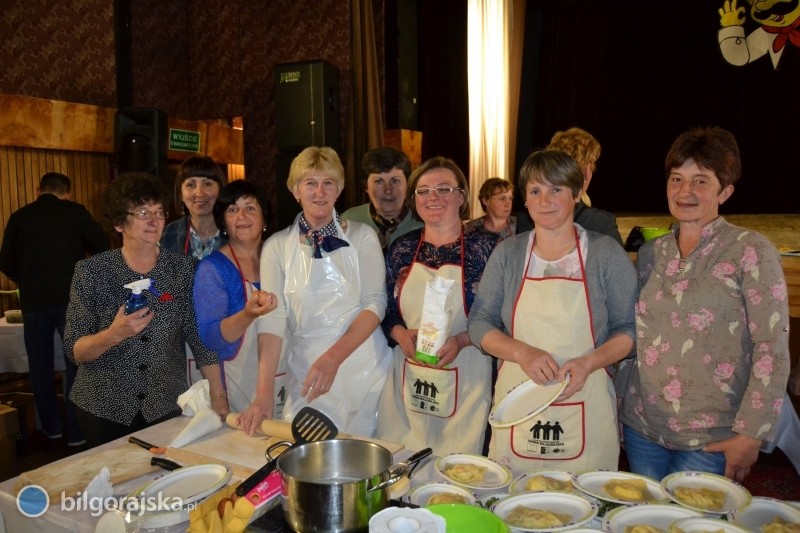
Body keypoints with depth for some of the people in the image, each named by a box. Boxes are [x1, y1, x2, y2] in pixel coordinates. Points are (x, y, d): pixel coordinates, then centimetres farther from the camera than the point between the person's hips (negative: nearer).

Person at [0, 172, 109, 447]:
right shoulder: (75, 212, 0)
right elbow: (102, 246, 1)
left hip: (34, 301, 2)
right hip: (71, 298, -2)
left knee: (40, 365, 16)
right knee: (76, 363, 6)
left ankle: (51, 426, 25)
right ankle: (77, 431, 8)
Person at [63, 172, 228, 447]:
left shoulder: (184, 268, -3)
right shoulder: (91, 272, -6)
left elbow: (202, 339, -3)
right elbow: (74, 351, -7)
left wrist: (219, 398, -7)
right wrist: (114, 334, -26)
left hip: (167, 406, 1)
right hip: (104, 410, -1)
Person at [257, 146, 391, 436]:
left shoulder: (361, 236, 0)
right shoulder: (277, 245, 1)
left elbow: (375, 303, -6)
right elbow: (272, 318, -7)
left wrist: (334, 357, -20)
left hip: (364, 369, 0)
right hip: (305, 373, 0)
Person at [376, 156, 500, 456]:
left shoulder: (486, 246, -4)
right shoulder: (402, 248, 6)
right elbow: (386, 310, 12)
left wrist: (461, 341, -18)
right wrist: (401, 335, -8)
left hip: (466, 377, -3)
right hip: (408, 378, 3)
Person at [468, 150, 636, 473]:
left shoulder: (606, 253, -1)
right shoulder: (508, 253, 4)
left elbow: (629, 329, 1)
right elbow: (479, 323, 4)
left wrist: (589, 362, -16)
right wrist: (523, 353, -14)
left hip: (585, 407, -1)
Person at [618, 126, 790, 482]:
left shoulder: (750, 252, -8)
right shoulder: (650, 253, 6)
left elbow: (773, 349, -11)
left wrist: (751, 434, -14)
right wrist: (616, 404, 9)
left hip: (710, 438, -4)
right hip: (641, 428, 4)